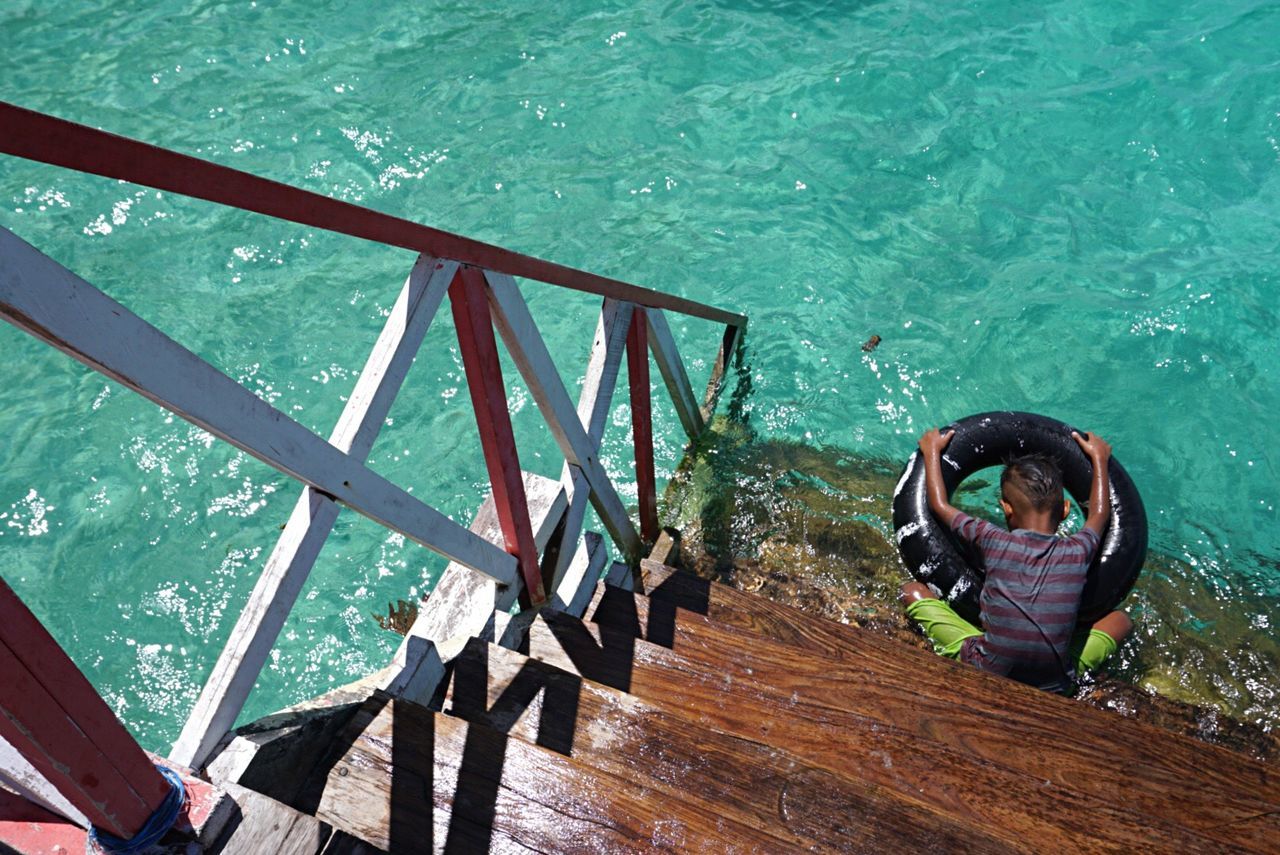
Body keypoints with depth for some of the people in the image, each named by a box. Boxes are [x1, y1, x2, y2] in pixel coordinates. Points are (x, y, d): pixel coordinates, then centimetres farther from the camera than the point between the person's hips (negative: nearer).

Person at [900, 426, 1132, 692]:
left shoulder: (995, 541, -11)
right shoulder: (1077, 551, -6)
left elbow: (939, 504, 6)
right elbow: (1099, 513, 19)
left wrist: (932, 450, 20)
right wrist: (1099, 458, 33)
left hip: (986, 676, -2)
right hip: (1055, 687, 2)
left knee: (913, 591, 9)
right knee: (1120, 619, 23)